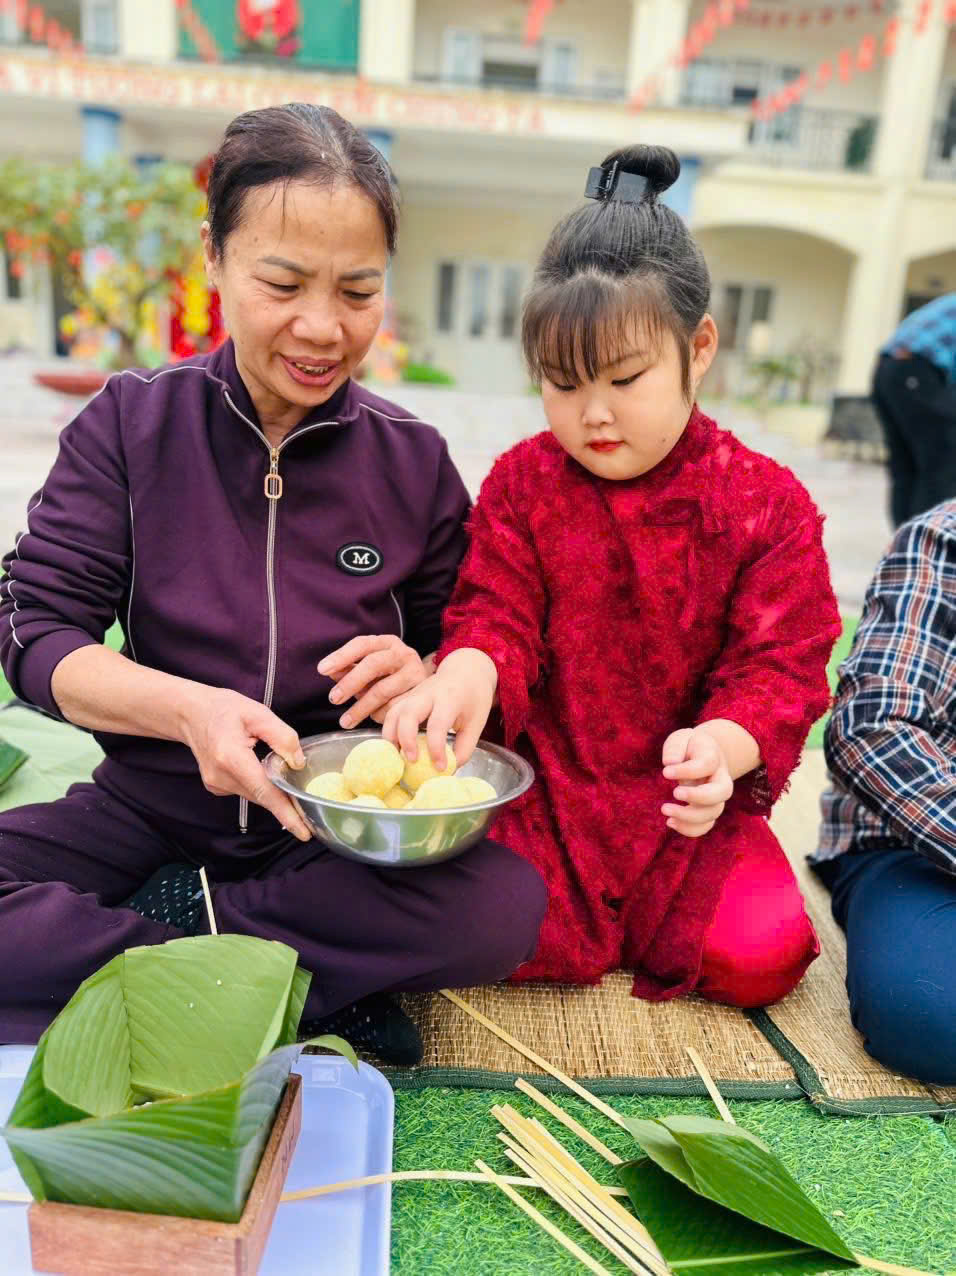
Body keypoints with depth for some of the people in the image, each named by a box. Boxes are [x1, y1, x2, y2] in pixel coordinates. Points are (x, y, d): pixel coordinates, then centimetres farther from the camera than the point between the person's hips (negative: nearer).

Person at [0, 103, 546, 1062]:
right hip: (150, 808, 1)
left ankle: (172, 921, -14)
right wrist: (189, 709, -26)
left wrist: (423, 678, -19)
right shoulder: (129, 425, -2)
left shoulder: (413, 462, -1)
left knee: (507, 904, -28)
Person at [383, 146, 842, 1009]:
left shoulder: (767, 505, -6)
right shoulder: (522, 482, -2)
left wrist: (723, 743, -28)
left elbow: (783, 664, -7)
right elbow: (495, 613, -7)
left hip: (691, 799, 1)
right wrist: (469, 671, -32)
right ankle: (580, 918, 14)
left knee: (759, 953, -14)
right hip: (544, 779, 0)